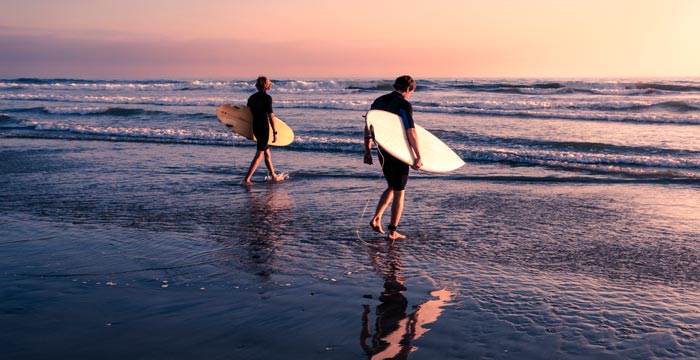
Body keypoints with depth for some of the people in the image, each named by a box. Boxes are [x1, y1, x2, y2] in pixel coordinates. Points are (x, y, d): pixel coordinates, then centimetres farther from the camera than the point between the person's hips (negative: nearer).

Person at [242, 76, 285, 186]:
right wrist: (274, 132, -14)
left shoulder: (252, 97, 8)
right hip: (263, 128, -7)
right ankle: (246, 179, -13)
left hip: (255, 127, 8)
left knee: (267, 151, 21)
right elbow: (270, 116, -17)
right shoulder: (267, 97, -12)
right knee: (259, 155, -5)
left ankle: (273, 175, 33)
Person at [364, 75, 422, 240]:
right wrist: (418, 157, -19)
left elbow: (368, 128, 11)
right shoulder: (404, 105, -13)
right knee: (399, 192, 5)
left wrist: (367, 151, 16)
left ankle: (376, 218, 8)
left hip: (382, 151, 6)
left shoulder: (379, 101, 9)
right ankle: (393, 231, 8)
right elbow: (411, 133, -20)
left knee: (391, 187, 23)